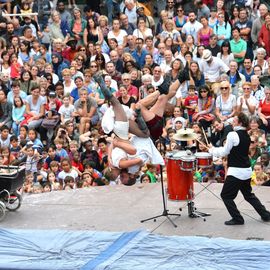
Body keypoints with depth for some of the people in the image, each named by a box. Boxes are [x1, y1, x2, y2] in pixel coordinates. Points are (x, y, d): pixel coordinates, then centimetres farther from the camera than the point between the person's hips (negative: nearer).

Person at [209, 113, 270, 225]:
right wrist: (216, 149, 18)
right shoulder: (247, 136, 10)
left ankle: (237, 218, 3)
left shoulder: (233, 135, -15)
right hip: (247, 170, 8)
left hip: (236, 171, -8)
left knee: (226, 195, 3)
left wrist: (212, 150, 6)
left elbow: (224, 152, -10)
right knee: (248, 195, 22)